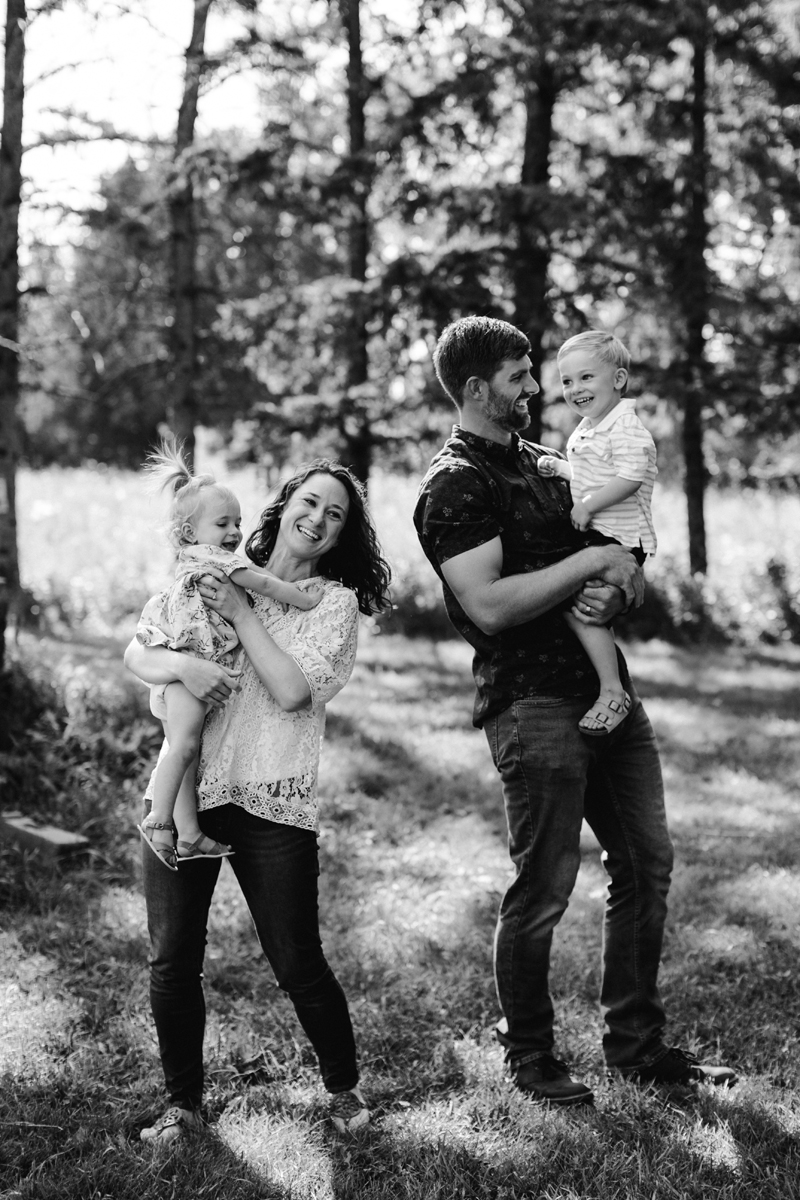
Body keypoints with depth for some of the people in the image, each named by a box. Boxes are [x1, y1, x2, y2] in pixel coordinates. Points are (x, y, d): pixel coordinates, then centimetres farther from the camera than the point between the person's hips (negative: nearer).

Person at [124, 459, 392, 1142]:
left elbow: (294, 691, -8)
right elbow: (136, 653, 6)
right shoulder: (216, 577, 13)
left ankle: (344, 1087, 23)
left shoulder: (335, 601, 7)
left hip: (272, 802, -2)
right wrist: (180, 663, -16)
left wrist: (241, 613, -9)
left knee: (298, 964, -1)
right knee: (172, 962, 1)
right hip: (182, 789, 2)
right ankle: (184, 1104, 19)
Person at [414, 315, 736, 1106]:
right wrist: (589, 560, -16)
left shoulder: (539, 463, 18)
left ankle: (636, 1043, 24)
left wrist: (614, 588, -5)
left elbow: (624, 559, 19)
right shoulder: (454, 486, -9)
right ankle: (529, 1058, 16)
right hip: (534, 702, -9)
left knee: (647, 865, 12)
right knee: (542, 890, -2)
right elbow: (488, 604, -21)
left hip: (605, 684, 9)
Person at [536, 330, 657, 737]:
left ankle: (613, 692, -17)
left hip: (620, 539, -11)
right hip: (595, 536, 11)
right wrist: (557, 467, 13)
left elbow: (628, 479, -24)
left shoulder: (627, 430, -15)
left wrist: (588, 505, -23)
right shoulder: (585, 430, 16)